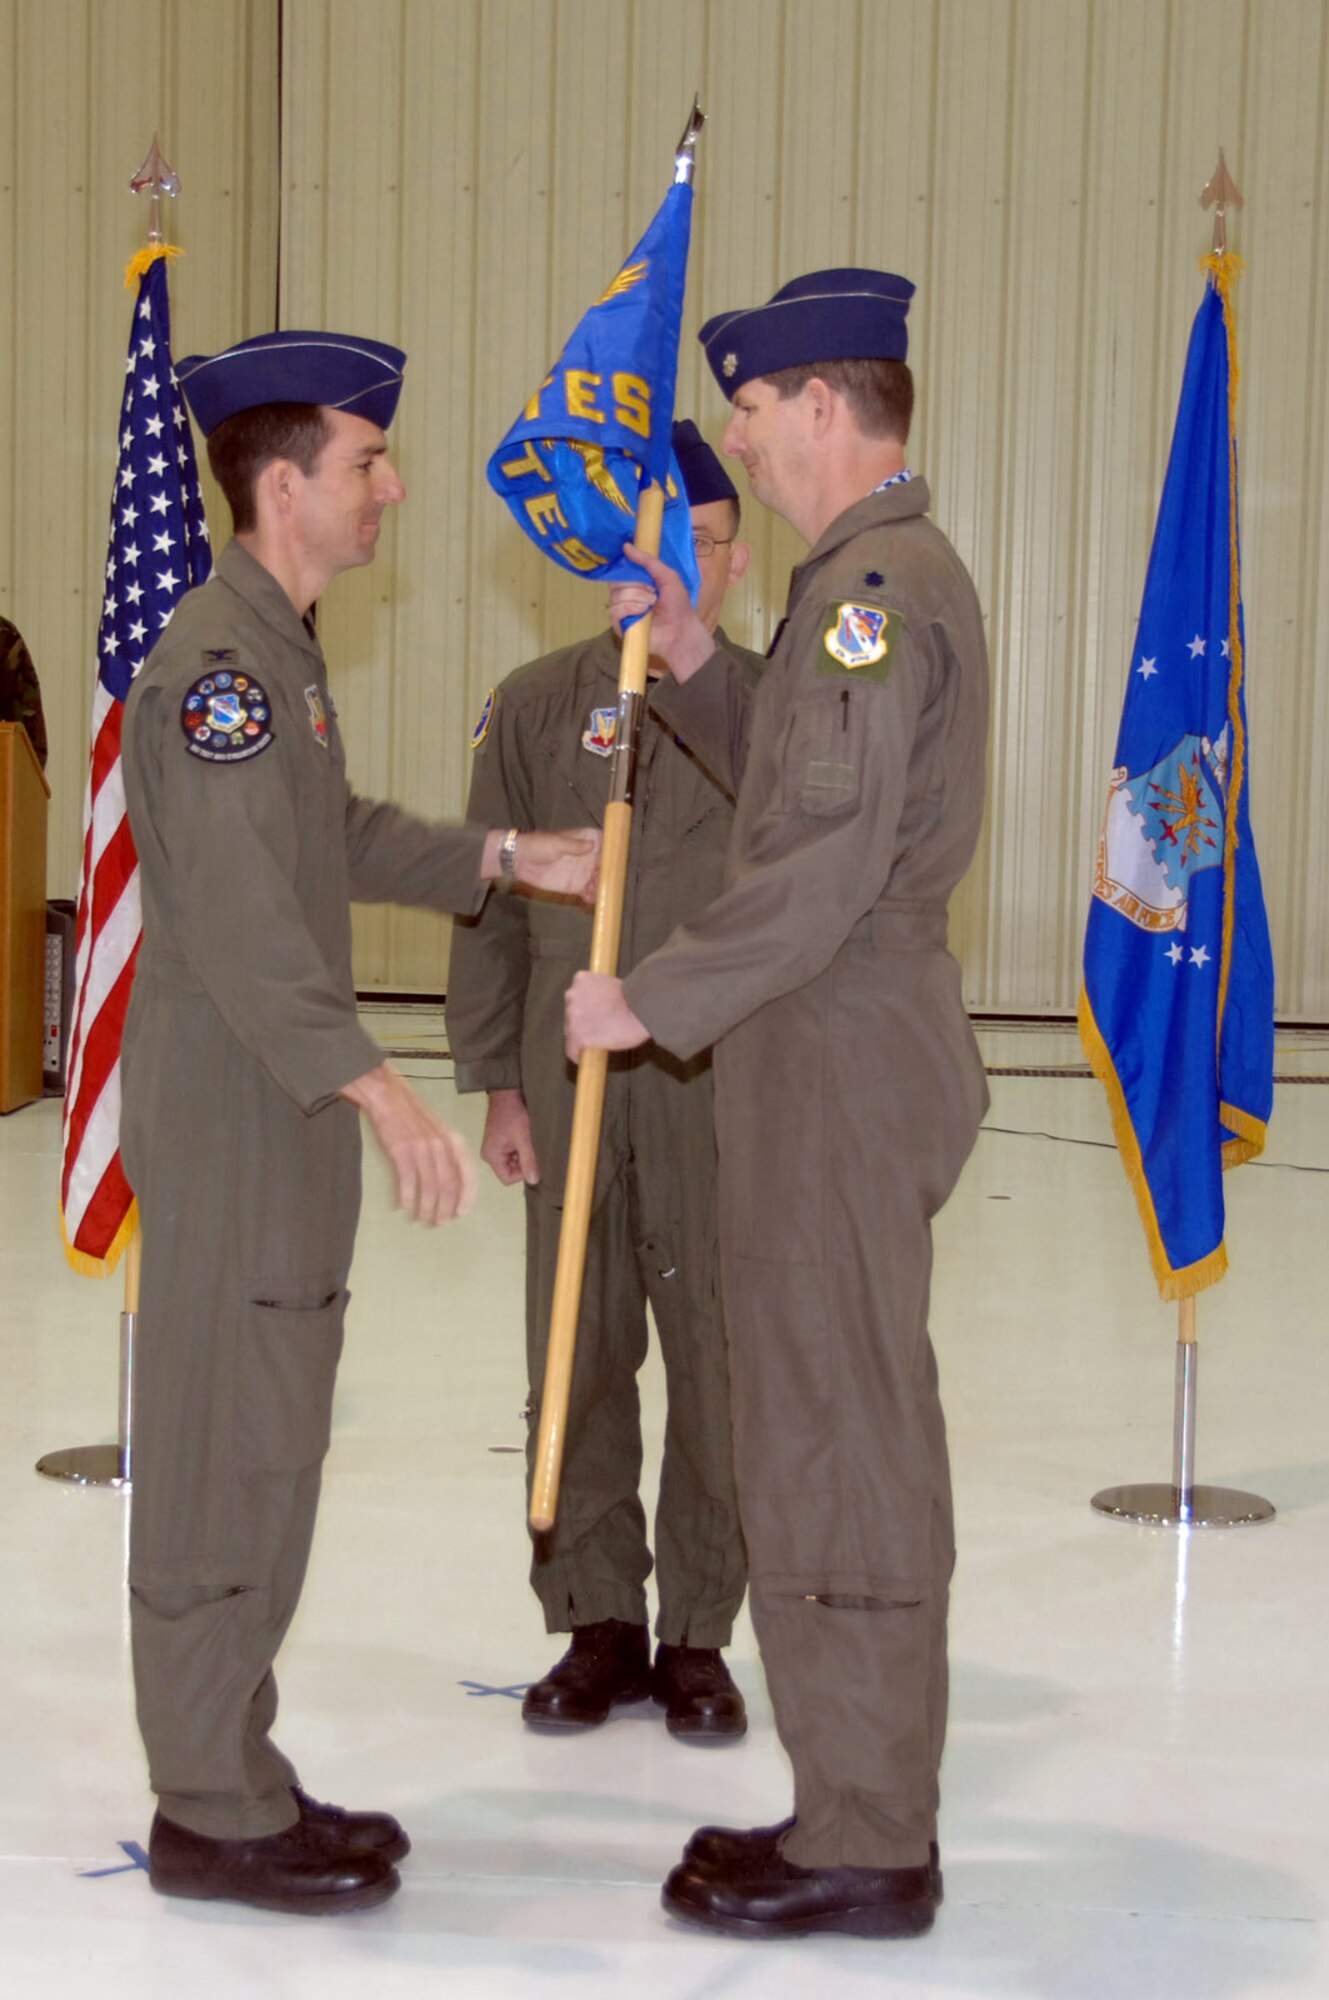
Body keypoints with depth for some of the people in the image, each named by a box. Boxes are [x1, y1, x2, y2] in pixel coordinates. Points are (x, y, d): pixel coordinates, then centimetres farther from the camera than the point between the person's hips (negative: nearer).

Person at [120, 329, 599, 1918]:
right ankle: (213, 1815, 8)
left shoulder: (280, 651, 16)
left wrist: (509, 859, 22)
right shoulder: (216, 661, -17)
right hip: (227, 1117, -10)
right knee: (223, 1461, -2)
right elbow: (237, 918, -26)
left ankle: (233, 1776, 25)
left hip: (281, 1117, 10)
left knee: (262, 1456, 15)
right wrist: (374, 1088, -32)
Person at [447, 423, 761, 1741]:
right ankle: (598, 1623, 20)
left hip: (724, 1082, -1)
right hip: (570, 1076, 1)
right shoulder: (535, 706, 5)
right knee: (576, 1360, 6)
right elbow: (490, 905, 7)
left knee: (718, 1360, 2)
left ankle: (697, 1635, 16)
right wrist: (499, 1083, 3)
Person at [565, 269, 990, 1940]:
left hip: (839, 1055, -11)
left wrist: (652, 1002, -17)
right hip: (847, 1049, 11)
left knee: (833, 1440, -4)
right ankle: (862, 1810, 25)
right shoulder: (893, 570, 18)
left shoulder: (876, 581, -16)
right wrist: (696, 670, 13)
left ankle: (862, 1850, 7)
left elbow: (827, 857, -23)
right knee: (844, 1435, 15)